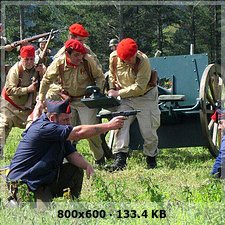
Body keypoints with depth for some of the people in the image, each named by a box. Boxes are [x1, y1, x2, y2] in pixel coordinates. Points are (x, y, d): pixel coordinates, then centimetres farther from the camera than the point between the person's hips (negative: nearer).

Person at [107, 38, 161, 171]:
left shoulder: (143, 61, -25)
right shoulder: (114, 57, -10)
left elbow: (139, 87, -26)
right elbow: (112, 75, 13)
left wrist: (119, 93, -22)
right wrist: (113, 88, -3)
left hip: (145, 97, -4)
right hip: (126, 98, 4)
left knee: (148, 131, -1)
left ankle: (151, 159, 19)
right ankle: (120, 159, -16)